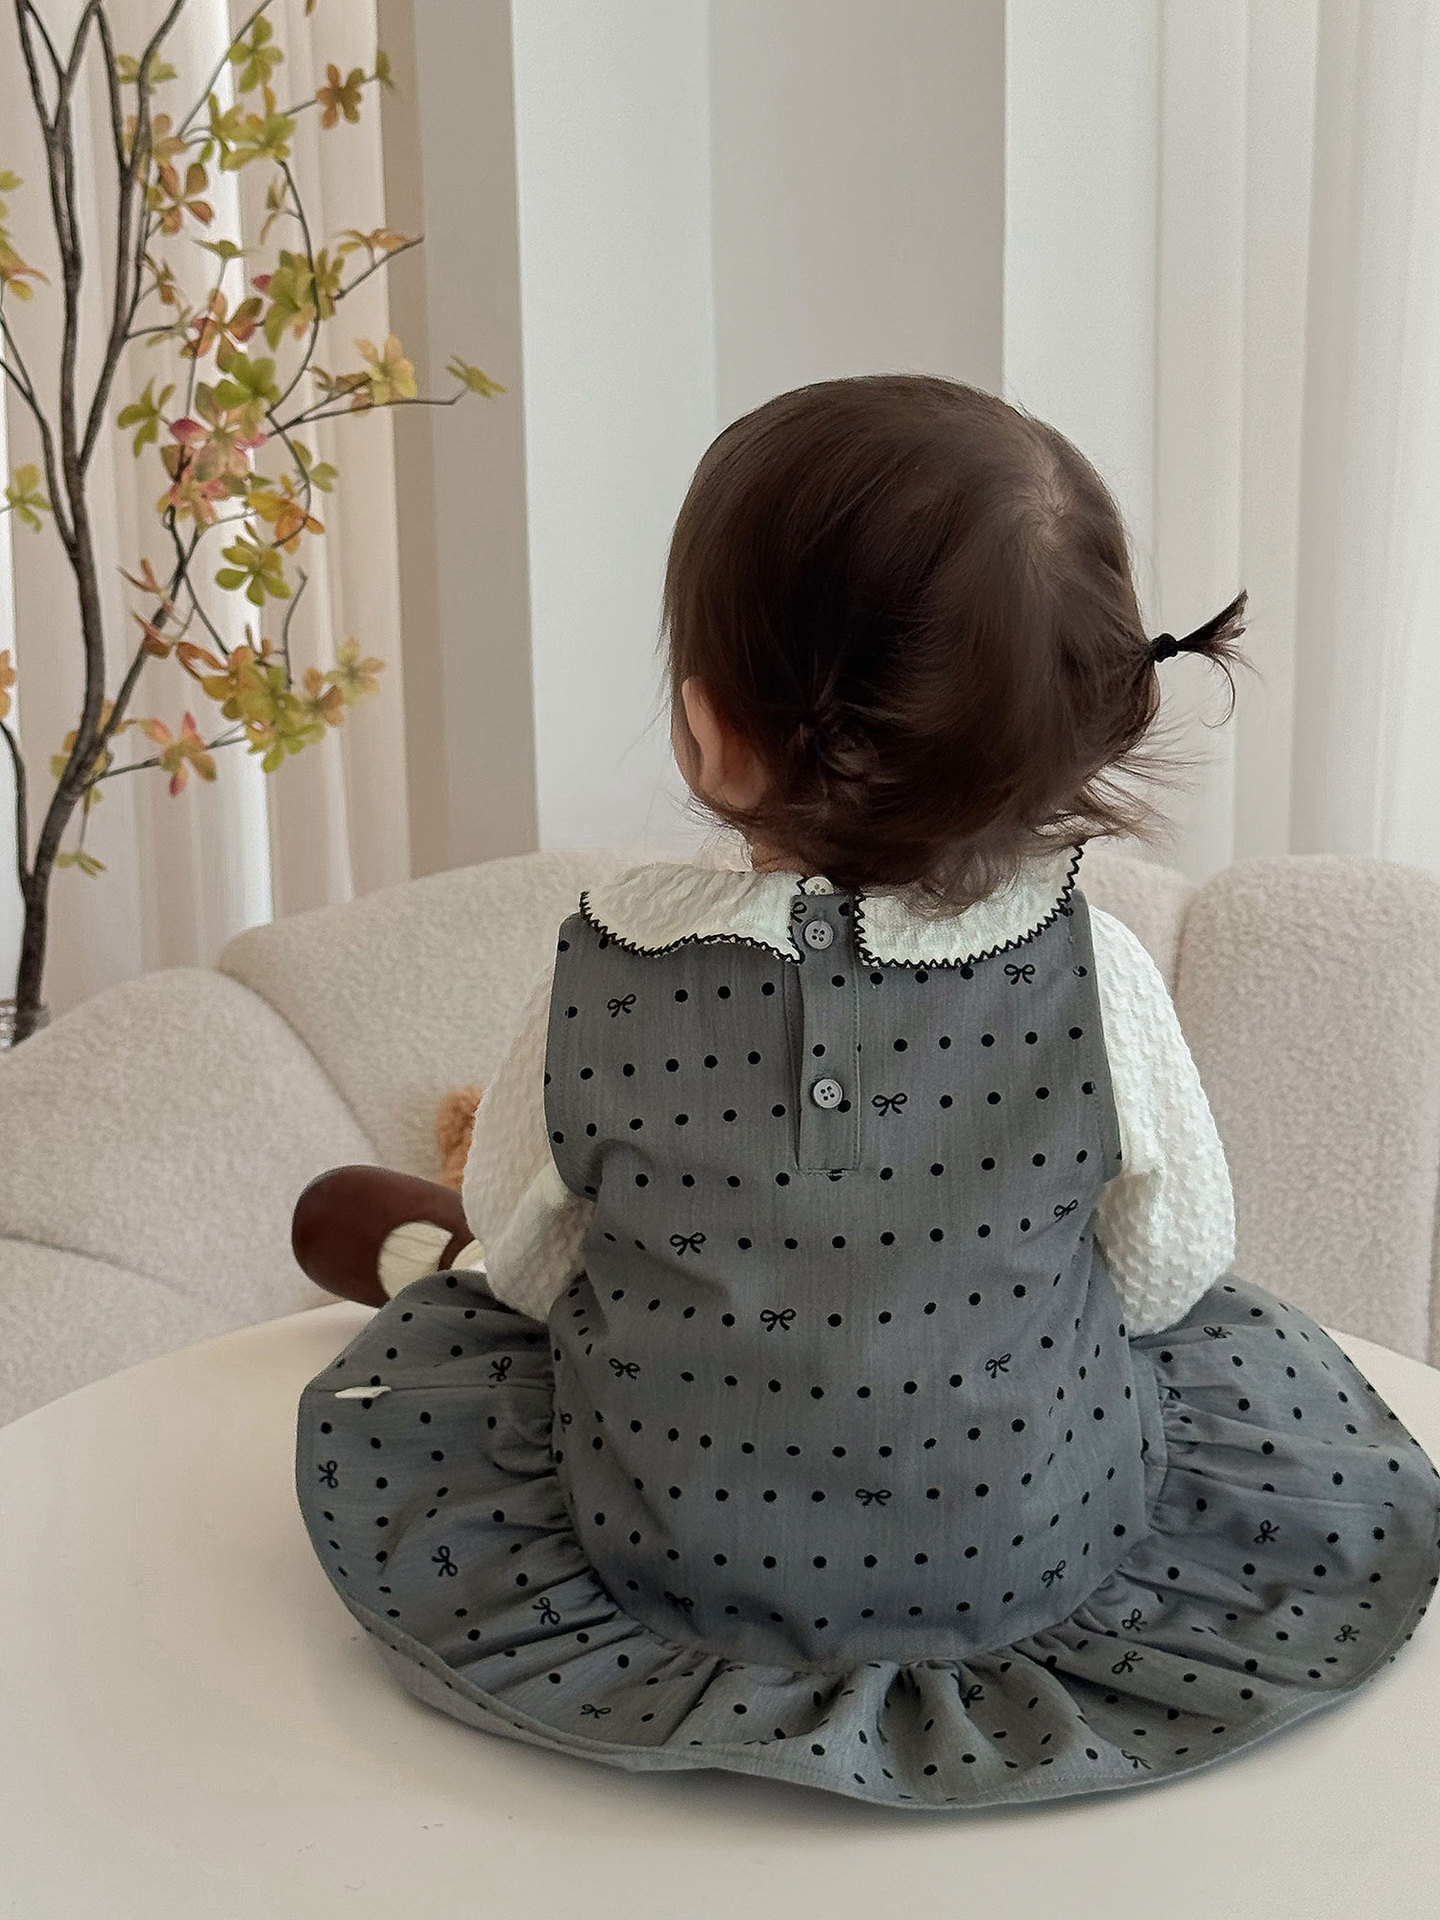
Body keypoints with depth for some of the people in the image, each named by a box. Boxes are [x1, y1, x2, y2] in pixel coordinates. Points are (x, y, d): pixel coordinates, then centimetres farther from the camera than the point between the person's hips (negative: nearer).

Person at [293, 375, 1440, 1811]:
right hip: (1043, 1551, 1)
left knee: (419, 1344, 24)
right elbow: (1164, 1272, -6)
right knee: (1246, 1339, 26)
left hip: (668, 1544, 0)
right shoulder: (1101, 980, -22)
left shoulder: (606, 967, -21)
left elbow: (521, 1257, -4)